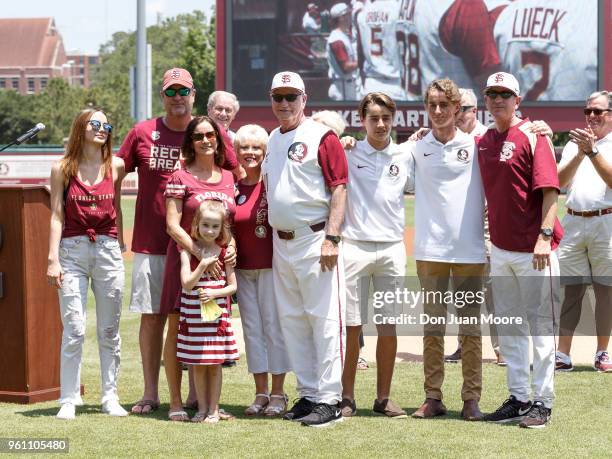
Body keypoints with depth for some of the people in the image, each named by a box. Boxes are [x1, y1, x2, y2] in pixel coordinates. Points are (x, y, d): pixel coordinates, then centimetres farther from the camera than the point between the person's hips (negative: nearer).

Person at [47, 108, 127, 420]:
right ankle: (68, 399, 2)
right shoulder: (62, 169, 2)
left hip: (108, 251, 2)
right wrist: (53, 259, -5)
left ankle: (110, 397, 14)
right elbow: (57, 215, 1)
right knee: (74, 330, -5)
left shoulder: (115, 166, 6)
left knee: (109, 329, 6)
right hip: (73, 250, -2)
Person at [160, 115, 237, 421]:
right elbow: (172, 224, -9)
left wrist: (232, 246, -3)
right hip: (185, 257, -4)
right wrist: (199, 253, -20)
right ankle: (176, 402, 3)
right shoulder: (180, 177, -3)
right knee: (178, 329, -2)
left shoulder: (228, 178, 12)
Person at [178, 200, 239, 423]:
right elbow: (187, 284, -10)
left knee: (215, 364, 4)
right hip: (193, 314, 0)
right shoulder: (189, 250, -3)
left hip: (217, 313, 0)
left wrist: (215, 293, -13)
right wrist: (203, 264, -18)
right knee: (197, 365, 7)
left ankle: (213, 409, 13)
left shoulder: (224, 252, 0)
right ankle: (202, 408, 18)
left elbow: (233, 285, 3)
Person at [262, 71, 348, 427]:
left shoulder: (321, 137, -7)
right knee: (292, 321, 11)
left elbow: (339, 190, -12)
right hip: (282, 243, 8)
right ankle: (308, 394, 19)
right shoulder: (272, 140, 16)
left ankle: (329, 399, -6)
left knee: (324, 319, -8)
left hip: (316, 240, -8)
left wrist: (331, 238, -19)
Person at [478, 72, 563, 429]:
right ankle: (518, 398, 19)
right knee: (509, 328, 11)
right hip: (500, 249, 7)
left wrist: (545, 235, -22)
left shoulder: (534, 135, -7)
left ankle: (543, 402, 2)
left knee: (540, 325, -2)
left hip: (534, 250, -7)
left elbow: (550, 189, -13)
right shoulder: (483, 142, 12)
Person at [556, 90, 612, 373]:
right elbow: (560, 181, 2)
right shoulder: (574, 143, 14)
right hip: (573, 222, 3)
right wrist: (580, 153, -12)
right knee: (570, 290, 1)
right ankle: (563, 356, 2)